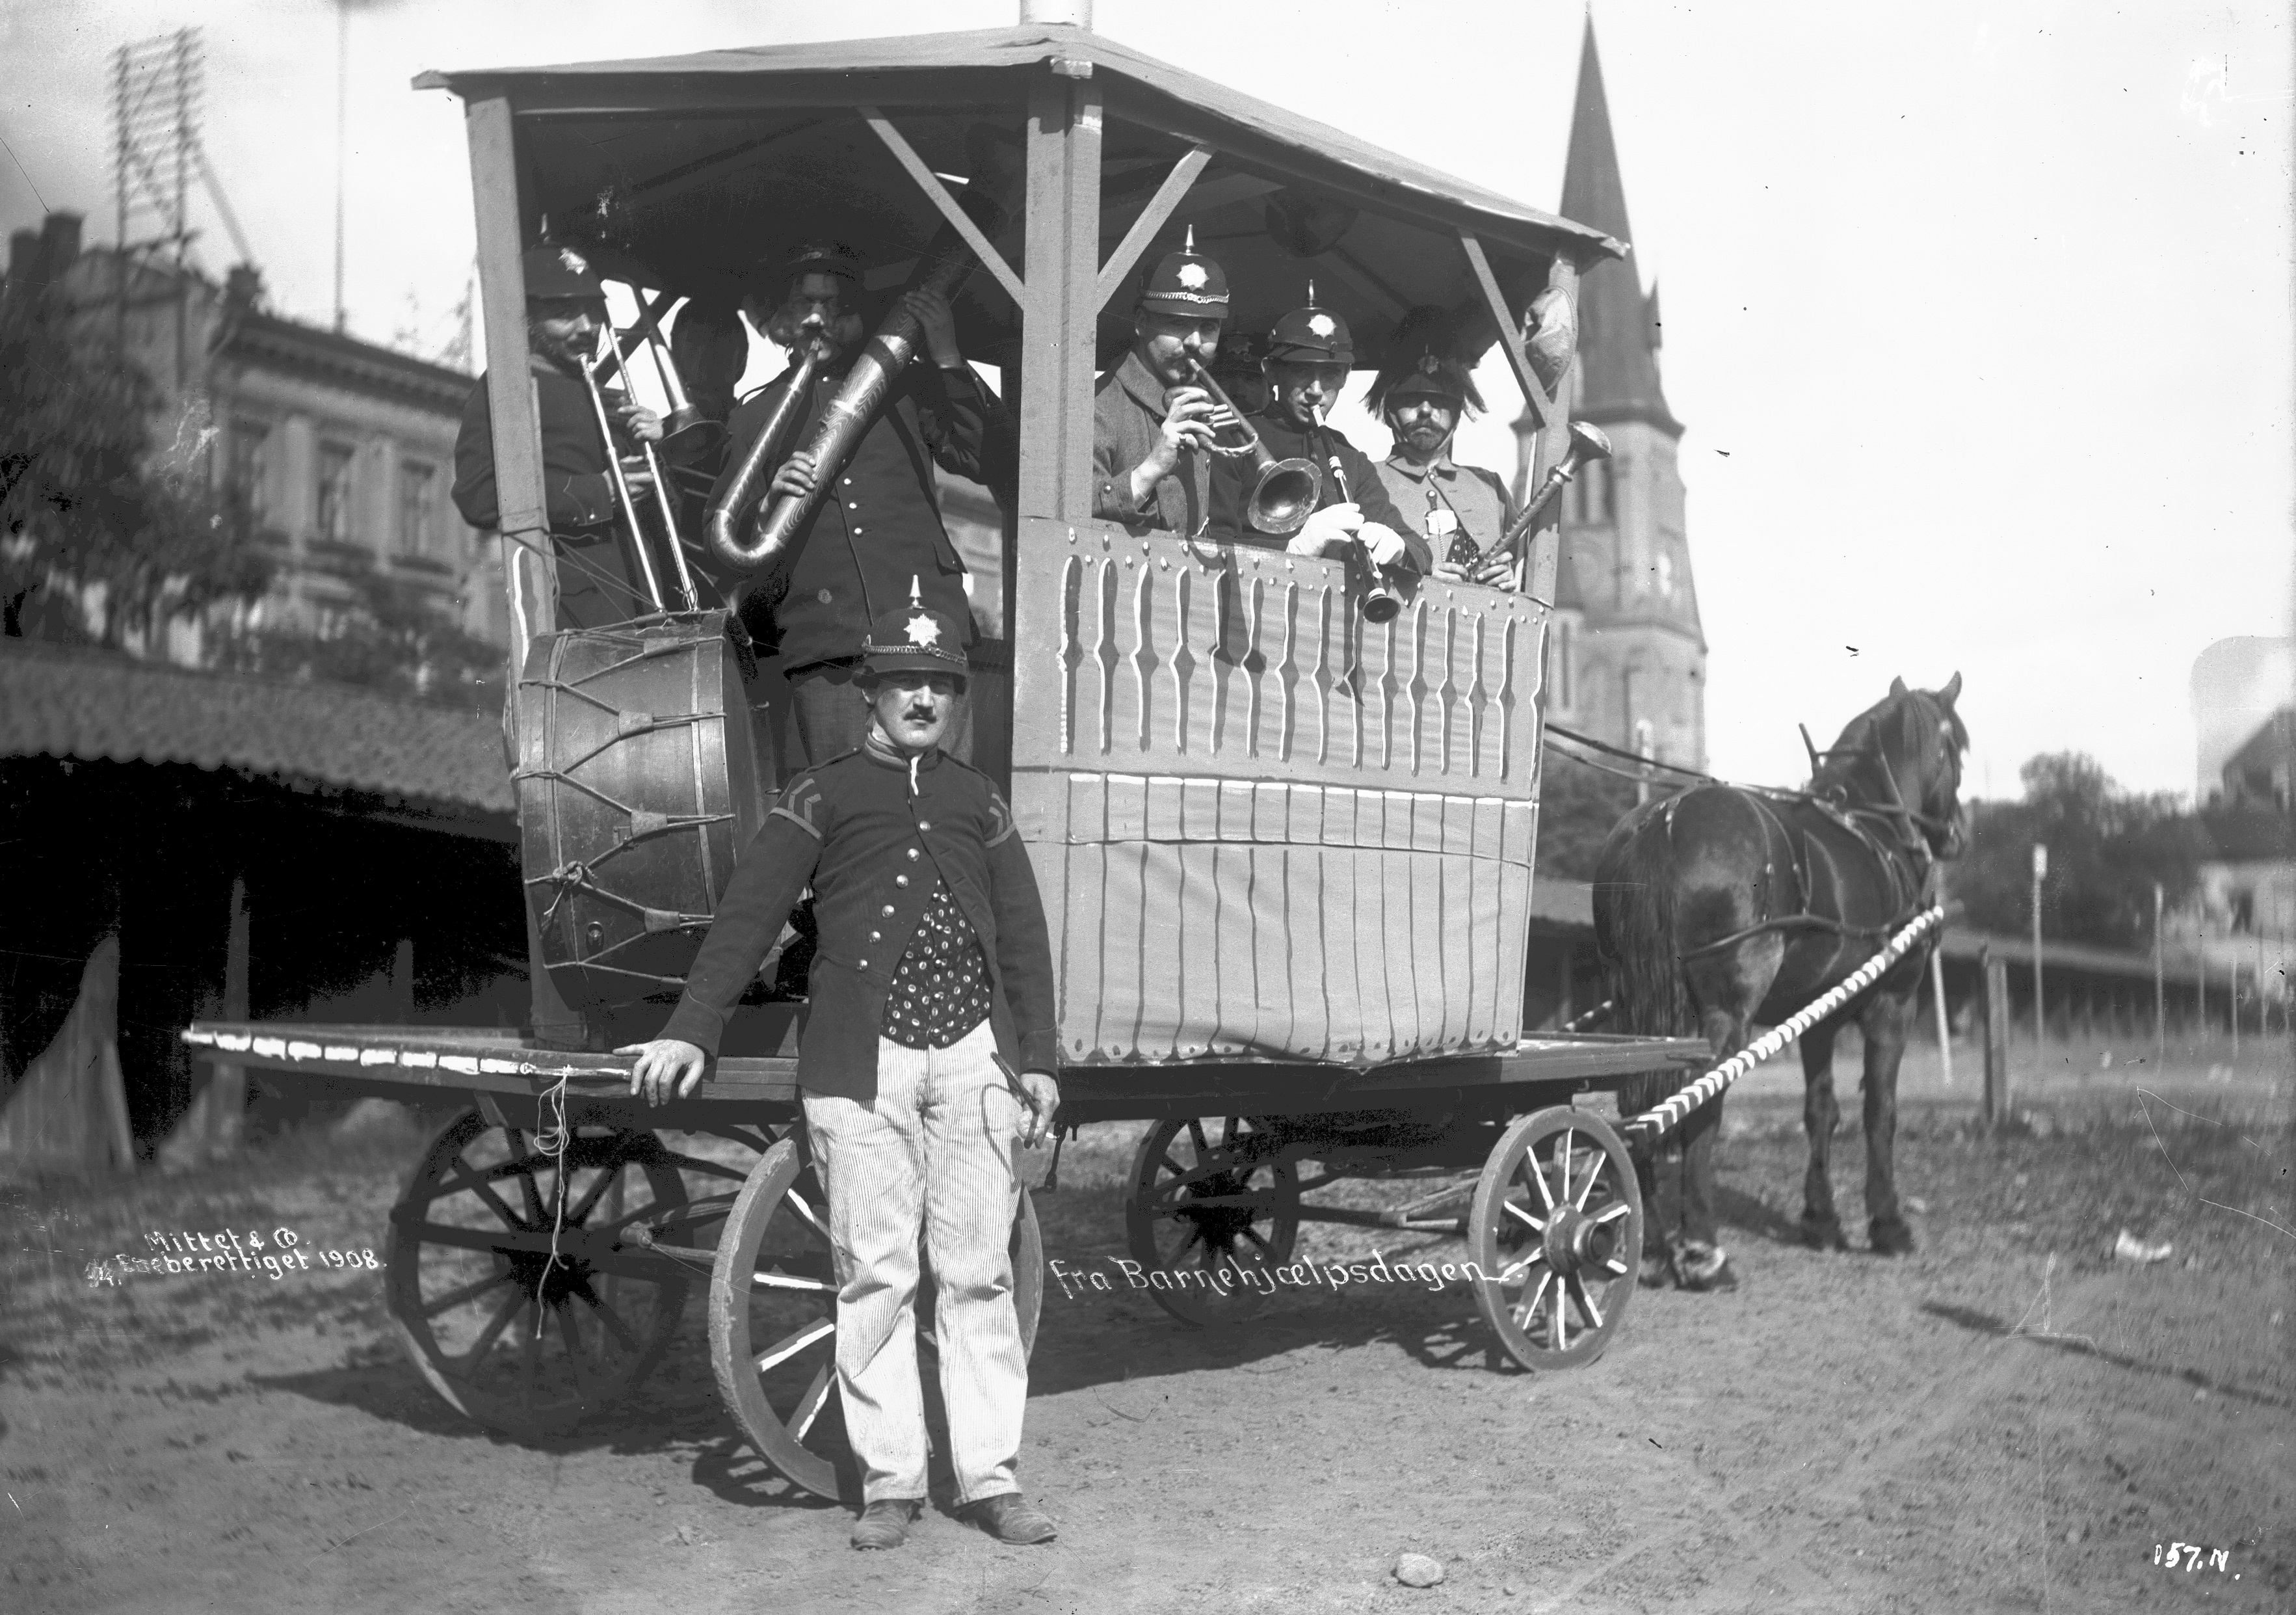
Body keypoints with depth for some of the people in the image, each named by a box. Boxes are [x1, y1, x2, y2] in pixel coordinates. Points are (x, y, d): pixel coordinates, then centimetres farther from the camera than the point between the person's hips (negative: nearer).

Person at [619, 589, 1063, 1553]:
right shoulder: (822, 796, 10)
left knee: (978, 1273, 2)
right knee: (875, 1275, -2)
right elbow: (747, 916, 2)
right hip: (863, 1065, -2)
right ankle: (889, 1482, 7)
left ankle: (990, 1478, 8)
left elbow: (1024, 937, 18)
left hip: (974, 1055, 2)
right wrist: (691, 1031, -9)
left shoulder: (978, 802, 19)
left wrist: (1038, 1059, 10)